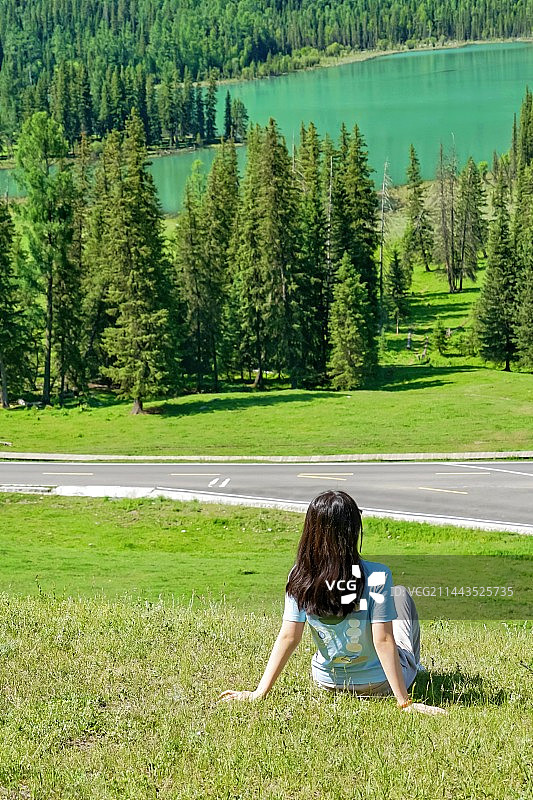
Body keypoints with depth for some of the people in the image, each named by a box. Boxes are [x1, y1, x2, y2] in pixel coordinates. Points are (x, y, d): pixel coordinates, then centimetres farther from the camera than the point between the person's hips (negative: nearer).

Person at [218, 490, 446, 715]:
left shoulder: (300, 578, -18)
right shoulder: (376, 577, -28)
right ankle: (413, 667, 46)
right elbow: (383, 641, -27)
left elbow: (288, 637, -16)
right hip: (379, 685, -3)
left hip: (328, 684, 3)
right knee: (400, 595, 22)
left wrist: (259, 693, -10)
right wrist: (405, 703, -20)